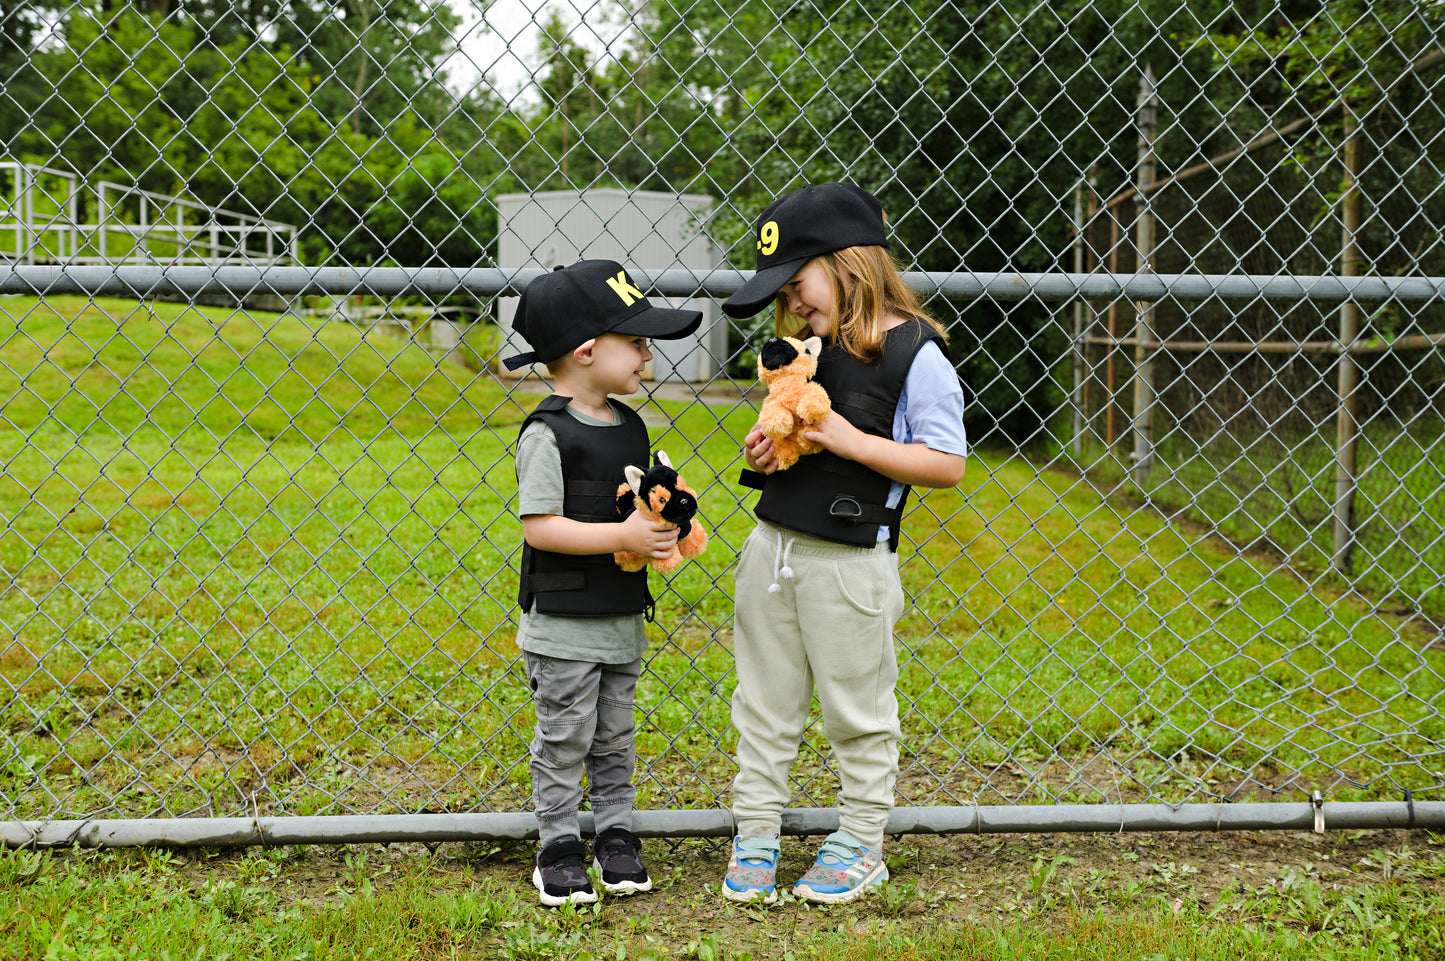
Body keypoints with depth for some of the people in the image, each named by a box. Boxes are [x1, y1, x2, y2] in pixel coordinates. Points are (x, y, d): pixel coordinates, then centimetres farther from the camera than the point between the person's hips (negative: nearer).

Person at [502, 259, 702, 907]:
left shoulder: (630, 426, 8)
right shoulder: (549, 433, -16)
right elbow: (539, 526, -21)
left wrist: (663, 526, -3)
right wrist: (622, 536, -24)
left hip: (623, 617, 7)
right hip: (563, 622, -7)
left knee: (614, 737, 15)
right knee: (564, 739, 4)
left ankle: (615, 836, 27)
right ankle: (558, 848, 17)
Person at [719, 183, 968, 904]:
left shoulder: (917, 354, -12)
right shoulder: (805, 350, 10)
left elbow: (947, 465, -15)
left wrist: (849, 439, -19)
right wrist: (765, 445, 1)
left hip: (850, 563, -6)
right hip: (771, 547, 7)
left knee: (857, 711, 9)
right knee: (764, 704, 14)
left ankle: (861, 846, 25)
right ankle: (755, 838, 27)